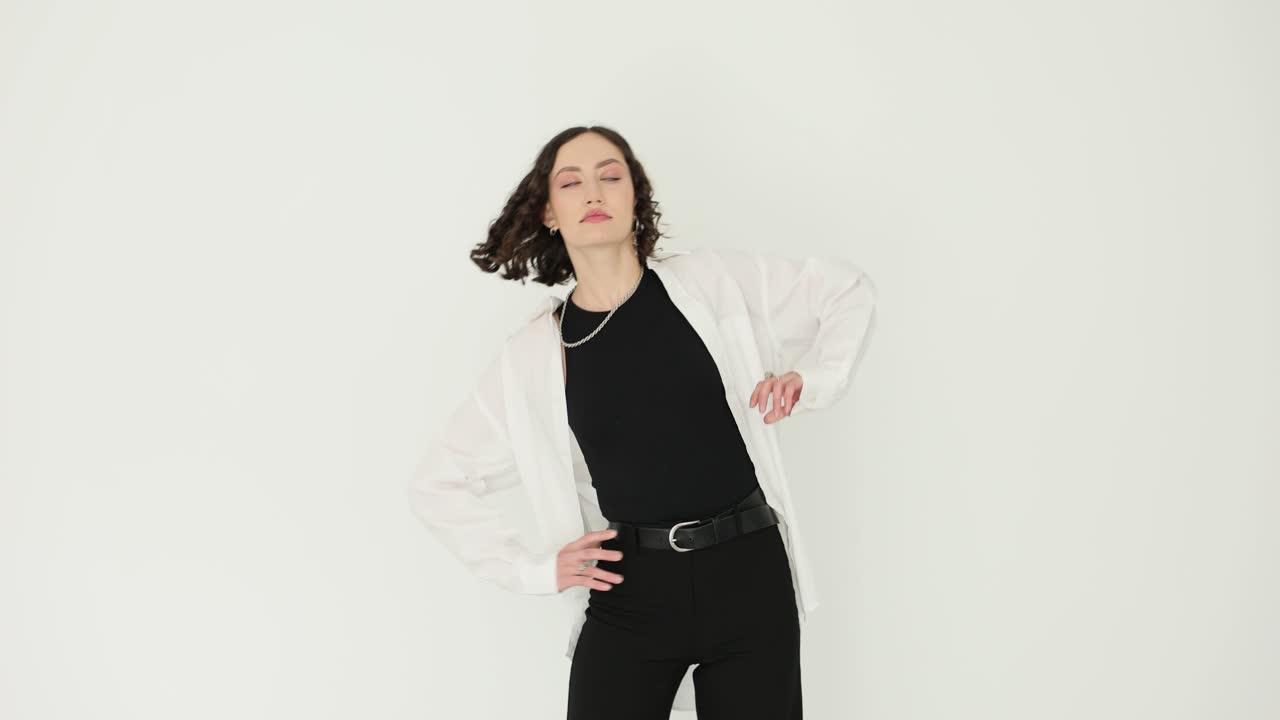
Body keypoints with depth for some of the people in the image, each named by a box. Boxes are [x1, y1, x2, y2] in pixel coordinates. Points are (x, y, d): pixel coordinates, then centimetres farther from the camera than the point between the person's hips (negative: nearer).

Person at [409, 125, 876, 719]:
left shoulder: (713, 283, 0)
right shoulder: (532, 356, 1)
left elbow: (849, 290, 12)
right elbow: (439, 485, 9)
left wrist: (813, 379, -2)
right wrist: (534, 566, 1)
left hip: (749, 581, 0)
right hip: (628, 598, 0)